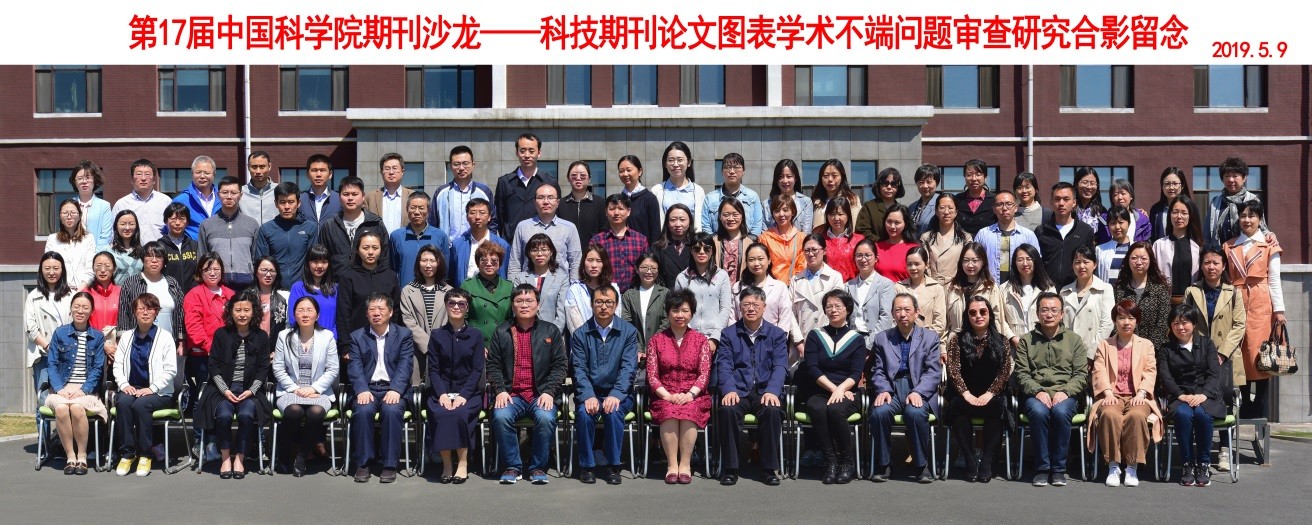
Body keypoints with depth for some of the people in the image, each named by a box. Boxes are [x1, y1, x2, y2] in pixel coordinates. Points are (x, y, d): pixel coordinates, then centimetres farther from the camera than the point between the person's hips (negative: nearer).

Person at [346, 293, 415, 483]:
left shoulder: (403, 335, 10)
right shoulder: (357, 336, 13)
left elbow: (405, 365, -1)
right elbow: (355, 367, 1)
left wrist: (395, 390, -18)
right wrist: (362, 390, -17)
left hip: (393, 389, -1)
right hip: (367, 388, 1)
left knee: (392, 410, -32)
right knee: (363, 410, -31)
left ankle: (390, 465, -22)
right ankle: (362, 464, -17)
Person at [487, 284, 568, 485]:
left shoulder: (551, 331, 11)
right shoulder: (502, 332, 13)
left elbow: (560, 365, 5)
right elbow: (493, 365, 8)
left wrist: (549, 392, -8)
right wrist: (500, 390, -7)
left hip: (541, 394, -1)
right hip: (511, 394, 1)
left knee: (546, 418, -31)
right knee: (500, 417, -30)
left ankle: (538, 467, -10)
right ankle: (512, 466, -10)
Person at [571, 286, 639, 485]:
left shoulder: (628, 332, 3)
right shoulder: (580, 334, 5)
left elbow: (629, 368, -6)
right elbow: (579, 369, -3)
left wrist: (615, 395, -21)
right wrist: (589, 396, -20)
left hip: (618, 393, -1)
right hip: (590, 392, 1)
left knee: (614, 412, -31)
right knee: (584, 413, -30)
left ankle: (613, 466, -15)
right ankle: (587, 466, -13)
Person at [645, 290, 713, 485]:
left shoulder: (700, 340, 12)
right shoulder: (656, 340, 12)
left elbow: (704, 373, 2)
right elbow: (652, 375, 4)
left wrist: (690, 394, -15)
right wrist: (667, 395, -13)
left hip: (693, 396, 0)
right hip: (665, 396, 0)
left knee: (689, 411, -34)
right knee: (669, 412, -34)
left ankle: (685, 464, -26)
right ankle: (672, 465, -29)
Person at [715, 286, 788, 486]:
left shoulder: (777, 334, 12)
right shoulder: (728, 334, 12)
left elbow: (780, 366, 0)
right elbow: (724, 365, 0)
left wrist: (772, 391, -19)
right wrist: (729, 390, -20)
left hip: (765, 391, 0)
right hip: (738, 391, 0)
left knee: (772, 410, -33)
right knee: (728, 409, -32)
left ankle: (770, 468, -18)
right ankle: (730, 468, -19)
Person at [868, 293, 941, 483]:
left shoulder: (930, 337, 12)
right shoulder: (882, 338, 17)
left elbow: (933, 372, 2)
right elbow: (877, 371, 10)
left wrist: (918, 392, -15)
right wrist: (883, 391, -11)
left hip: (919, 390, -1)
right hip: (891, 389, 1)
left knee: (915, 413, -35)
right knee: (879, 412, -31)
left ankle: (921, 465, -15)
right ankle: (883, 464, -12)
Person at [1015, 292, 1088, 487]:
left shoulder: (1074, 340, 15)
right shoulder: (1026, 341, 13)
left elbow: (1081, 374, 7)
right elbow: (1021, 374, 5)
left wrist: (1065, 391, -11)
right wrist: (1038, 391, -13)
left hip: (1065, 395, 0)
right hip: (1035, 395, 0)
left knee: (1060, 411, -34)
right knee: (1039, 411, -35)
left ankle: (1058, 469, -21)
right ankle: (1042, 468, -23)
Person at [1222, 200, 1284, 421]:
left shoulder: (1269, 245, 6)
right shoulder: (1229, 246, 13)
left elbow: (1274, 280, 3)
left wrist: (1279, 309, -3)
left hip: (1261, 305, -2)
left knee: (1260, 355, -5)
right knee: (1239, 355, 0)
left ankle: (1261, 412, 1)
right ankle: (1244, 410, 6)